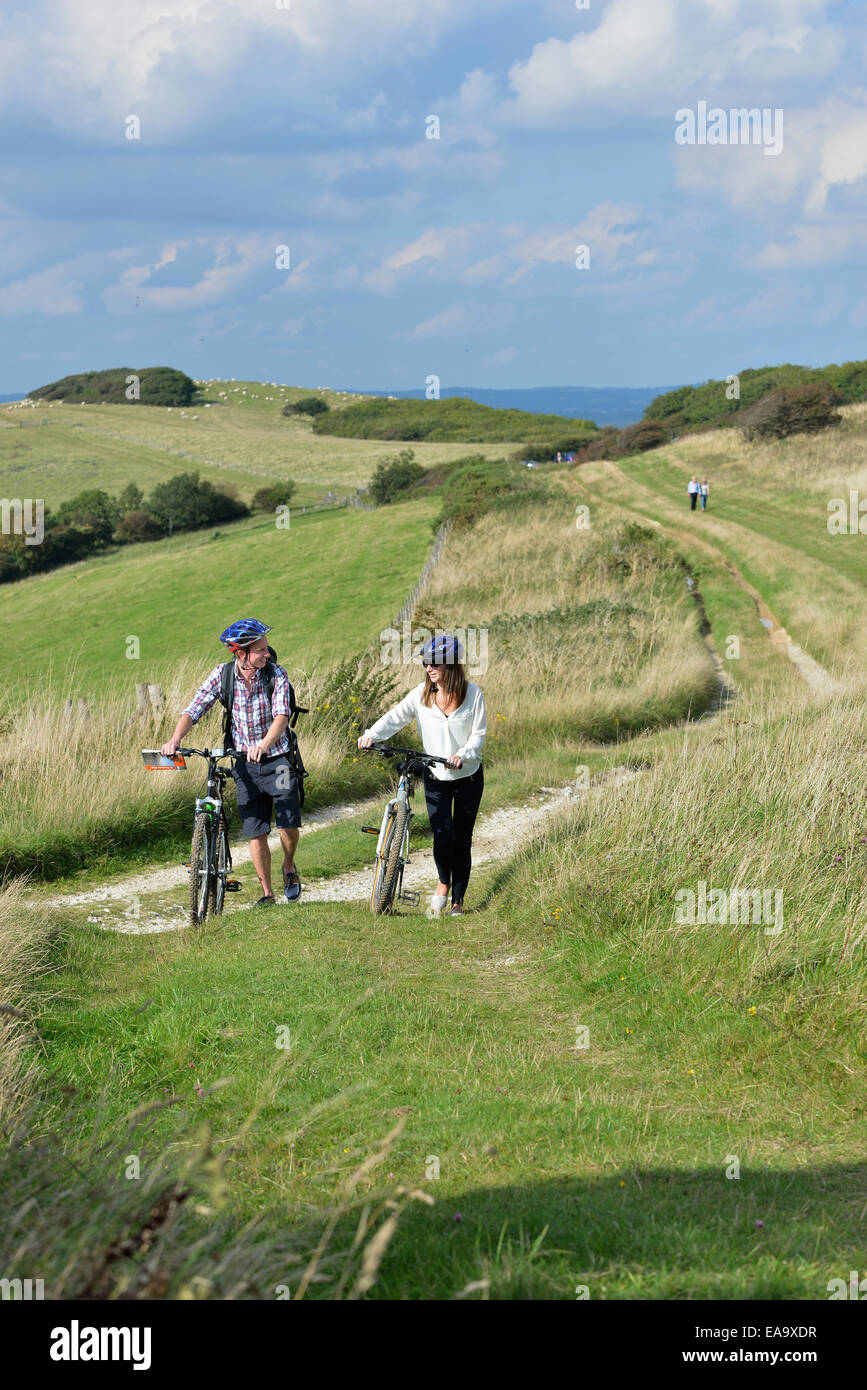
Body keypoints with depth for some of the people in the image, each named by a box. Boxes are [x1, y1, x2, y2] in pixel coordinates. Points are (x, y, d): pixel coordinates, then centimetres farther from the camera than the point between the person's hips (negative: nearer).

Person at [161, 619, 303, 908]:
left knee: (289, 826, -10)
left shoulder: (276, 674, -13)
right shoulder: (222, 675, -7)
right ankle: (267, 893, 14)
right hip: (245, 764, 2)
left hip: (277, 760, -2)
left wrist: (265, 745, -45)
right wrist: (175, 738, -28)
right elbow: (194, 710, -9)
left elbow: (282, 715, -26)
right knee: (255, 832, 0)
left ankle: (289, 867, 22)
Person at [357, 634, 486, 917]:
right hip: (435, 776, 0)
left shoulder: (472, 693, -8)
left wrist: (463, 755, -26)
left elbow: (479, 734, -7)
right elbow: (396, 717, -8)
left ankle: (458, 901, 18)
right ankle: (443, 883, 11)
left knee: (462, 840, 4)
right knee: (443, 836, -17)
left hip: (468, 776, 0)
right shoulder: (421, 694, -4)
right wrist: (372, 734, -26)